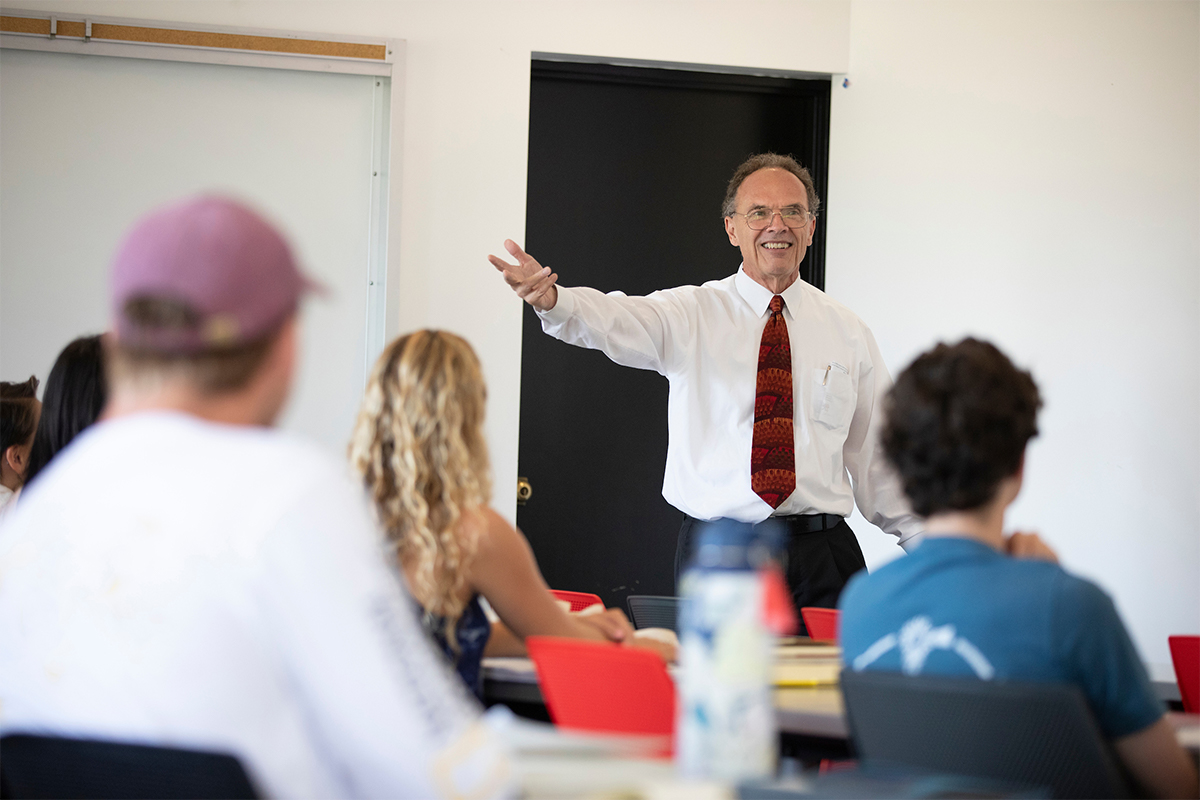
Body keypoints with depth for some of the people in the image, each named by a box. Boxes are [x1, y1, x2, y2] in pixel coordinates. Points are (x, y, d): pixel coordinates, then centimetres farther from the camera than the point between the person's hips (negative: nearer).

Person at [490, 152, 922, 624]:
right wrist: (549, 298, -41)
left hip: (822, 558, 2)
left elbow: (877, 455, 15)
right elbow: (616, 322, -19)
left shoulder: (848, 333, 10)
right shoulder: (693, 314, 2)